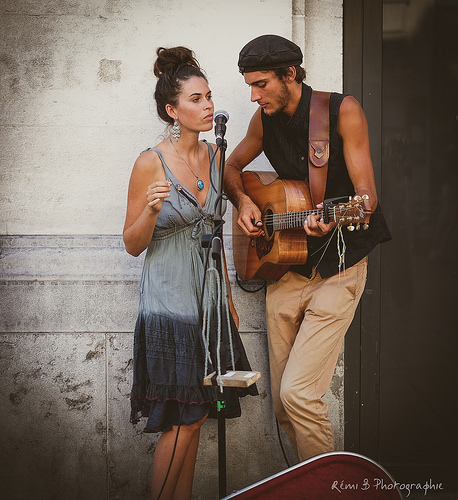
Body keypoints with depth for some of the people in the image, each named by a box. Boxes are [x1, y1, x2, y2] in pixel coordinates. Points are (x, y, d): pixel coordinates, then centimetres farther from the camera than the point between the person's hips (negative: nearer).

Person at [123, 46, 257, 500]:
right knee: (182, 421, -3)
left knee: (195, 417, 10)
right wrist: (151, 211, -27)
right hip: (170, 301, -6)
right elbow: (132, 244, -7)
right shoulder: (150, 164, -12)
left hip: (206, 297, 6)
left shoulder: (213, 156, 7)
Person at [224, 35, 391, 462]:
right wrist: (243, 201, 0)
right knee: (283, 404, 7)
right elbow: (232, 165, 21)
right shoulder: (266, 119, 4)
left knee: (298, 392, -15)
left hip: (337, 269, -5)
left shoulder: (342, 111, -11)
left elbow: (367, 194, -14)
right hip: (284, 269, 5)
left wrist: (334, 219, -35)